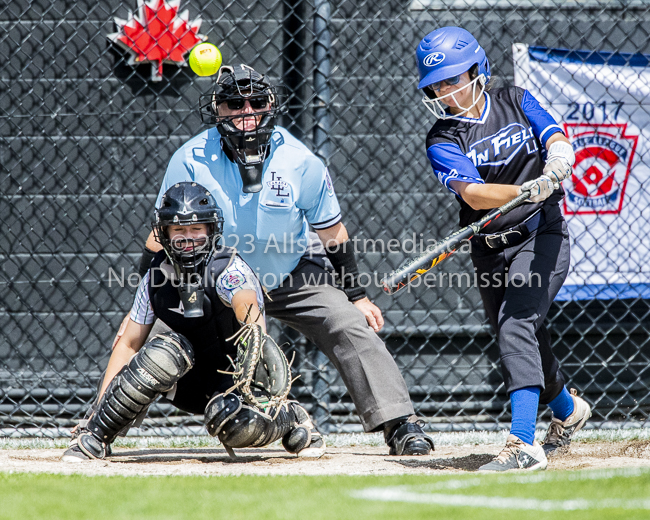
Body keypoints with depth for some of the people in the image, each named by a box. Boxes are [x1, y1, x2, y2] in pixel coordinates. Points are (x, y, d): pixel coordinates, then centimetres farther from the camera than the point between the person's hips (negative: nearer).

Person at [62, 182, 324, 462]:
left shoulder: (229, 270, -19)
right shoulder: (157, 276, -4)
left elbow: (247, 304, -43)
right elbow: (129, 343, 0)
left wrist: (254, 331, -67)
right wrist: (101, 404, -9)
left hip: (237, 377, -4)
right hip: (191, 383, 4)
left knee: (237, 426, -37)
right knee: (167, 350, -29)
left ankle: (292, 420, -2)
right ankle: (94, 434, -21)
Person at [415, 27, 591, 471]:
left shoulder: (516, 102, -1)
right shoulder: (442, 140, -7)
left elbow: (559, 142, -11)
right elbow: (473, 194, -23)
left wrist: (557, 162, -36)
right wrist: (526, 190, -40)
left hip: (542, 237, -3)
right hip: (491, 251, 3)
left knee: (517, 326, -23)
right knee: (527, 340, 16)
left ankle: (523, 443, -31)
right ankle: (568, 410, 48)